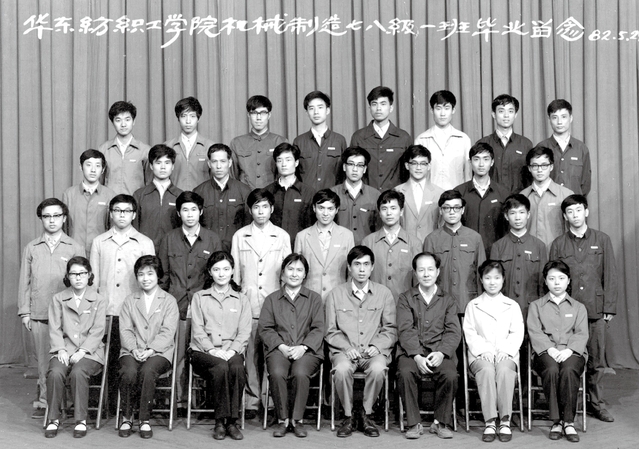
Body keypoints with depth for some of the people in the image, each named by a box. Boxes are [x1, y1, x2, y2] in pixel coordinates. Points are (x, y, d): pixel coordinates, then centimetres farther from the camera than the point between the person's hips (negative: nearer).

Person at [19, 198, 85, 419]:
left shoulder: (75, 248, 5)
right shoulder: (31, 248, 10)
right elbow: (24, 282, 10)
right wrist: (24, 311, 4)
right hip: (38, 314, 2)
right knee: (42, 360, 4)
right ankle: (44, 402, 14)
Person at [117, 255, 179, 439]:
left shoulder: (169, 301, 9)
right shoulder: (130, 301, 18)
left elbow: (167, 332, -1)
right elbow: (125, 330, 7)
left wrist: (150, 350, -16)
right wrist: (134, 349, -12)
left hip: (159, 352, -2)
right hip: (132, 351, 2)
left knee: (147, 371, -34)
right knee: (129, 372, -31)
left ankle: (145, 420, -21)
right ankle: (126, 417, -12)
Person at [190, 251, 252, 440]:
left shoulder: (241, 299, 17)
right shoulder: (199, 297, 15)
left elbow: (244, 331, 7)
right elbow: (198, 330, 4)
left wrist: (232, 350, -11)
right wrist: (212, 350, -12)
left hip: (232, 351, 1)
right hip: (204, 351, -1)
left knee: (237, 368, -34)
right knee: (221, 368, -35)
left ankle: (232, 421, -26)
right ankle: (220, 421, -25)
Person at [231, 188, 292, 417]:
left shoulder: (282, 236, 8)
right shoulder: (239, 236, 9)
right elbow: (234, 273, 11)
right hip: (247, 305, 0)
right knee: (250, 355, 0)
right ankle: (252, 402, 9)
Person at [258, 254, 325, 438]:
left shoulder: (314, 298, 17)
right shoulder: (271, 299, 18)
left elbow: (318, 329, 6)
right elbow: (264, 328, 8)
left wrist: (302, 348, -11)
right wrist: (282, 346, -10)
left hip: (307, 350, -1)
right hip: (279, 349, 1)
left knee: (300, 373, -33)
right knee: (277, 373, -31)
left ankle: (297, 420, -17)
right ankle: (282, 420, -15)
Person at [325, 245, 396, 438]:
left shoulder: (384, 293, 10)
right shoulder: (336, 294, 9)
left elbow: (391, 329, 8)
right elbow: (331, 331, 7)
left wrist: (377, 346, -10)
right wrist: (347, 347, -10)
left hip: (374, 351, 0)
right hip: (344, 350, 0)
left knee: (378, 368, -34)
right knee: (342, 369, -34)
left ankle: (367, 414, -10)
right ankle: (348, 417, -11)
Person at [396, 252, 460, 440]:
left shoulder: (448, 300, 16)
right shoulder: (405, 298, 12)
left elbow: (453, 332, 4)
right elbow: (405, 330, -1)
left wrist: (441, 353, -15)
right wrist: (417, 356, -17)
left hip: (440, 351, 1)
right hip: (411, 351, -1)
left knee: (450, 375, -29)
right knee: (405, 372, -31)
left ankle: (441, 422, -9)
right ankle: (414, 423, -16)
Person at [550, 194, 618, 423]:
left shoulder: (602, 240, 7)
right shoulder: (558, 244, 8)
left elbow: (610, 276, 6)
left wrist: (609, 307, 0)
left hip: (595, 310, 0)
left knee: (597, 360, 3)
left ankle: (597, 404, 16)